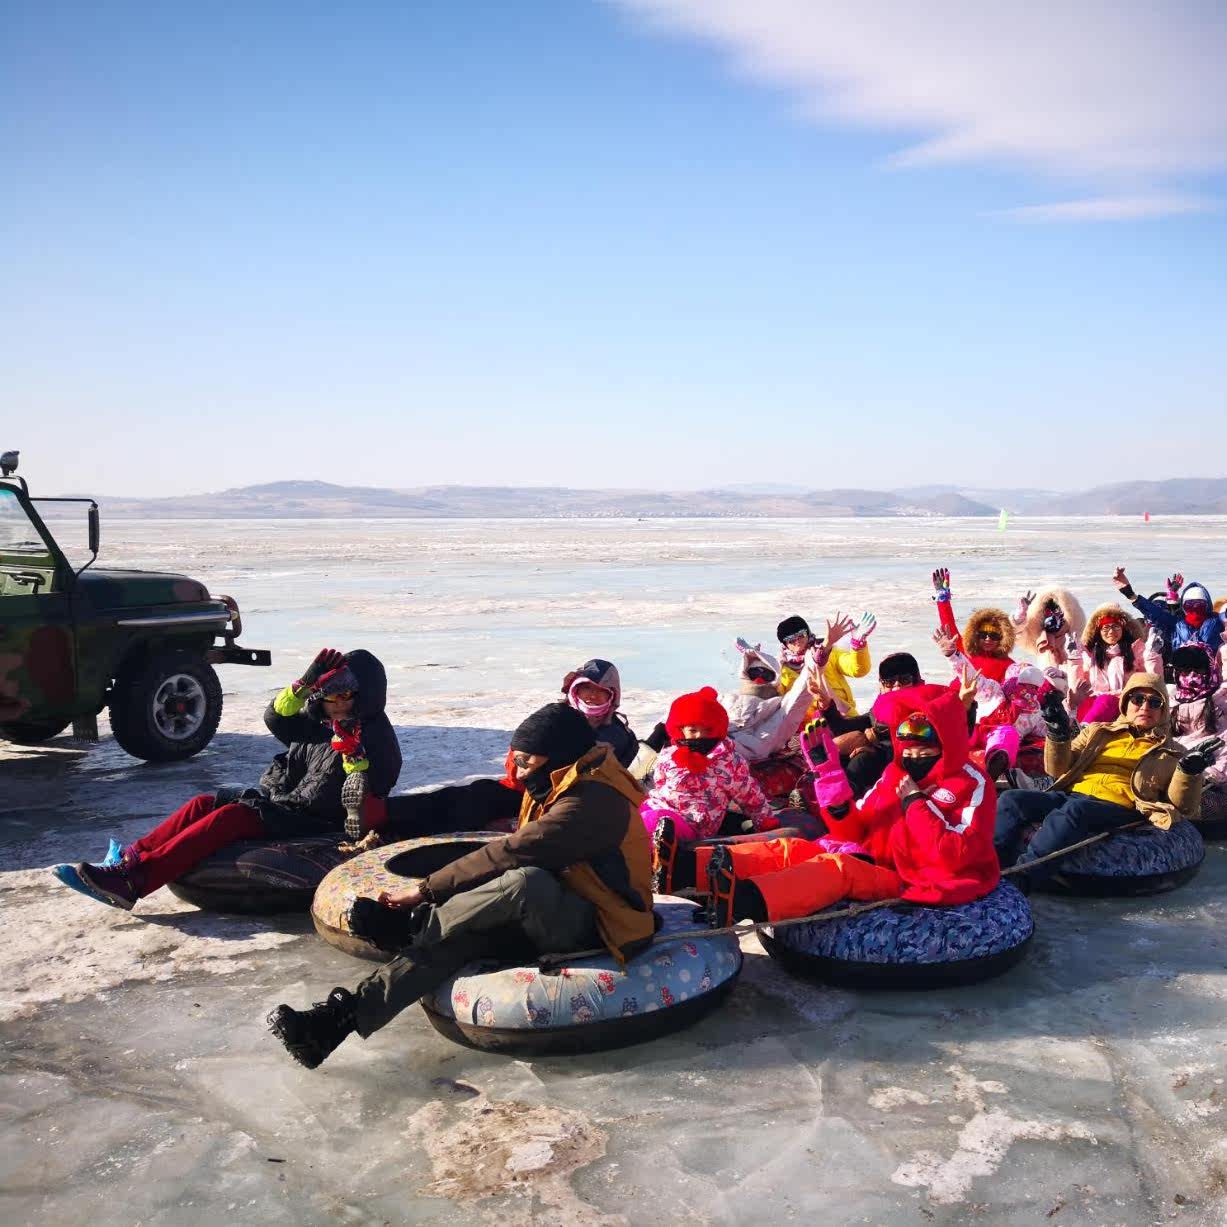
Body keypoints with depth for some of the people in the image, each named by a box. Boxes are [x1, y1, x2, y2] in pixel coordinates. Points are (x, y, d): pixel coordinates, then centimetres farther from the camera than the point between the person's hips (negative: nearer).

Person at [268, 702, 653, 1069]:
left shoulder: (593, 801, -22)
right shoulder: (558, 789, 10)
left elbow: (510, 854, -27)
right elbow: (517, 854, 7)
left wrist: (426, 891, -22)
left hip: (596, 926, -9)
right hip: (550, 916, 9)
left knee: (525, 882, -37)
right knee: (453, 937, -16)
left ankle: (409, 924, -16)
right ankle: (345, 1013, -24)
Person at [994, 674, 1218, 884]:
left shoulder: (1170, 753, 21)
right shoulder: (1099, 732, 28)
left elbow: (1182, 806, 11)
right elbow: (1059, 770, 20)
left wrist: (1189, 771, -8)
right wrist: (1059, 735, 1)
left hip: (1119, 807, -4)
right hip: (1072, 793, 4)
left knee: (1072, 811, -38)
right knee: (1011, 800, -22)